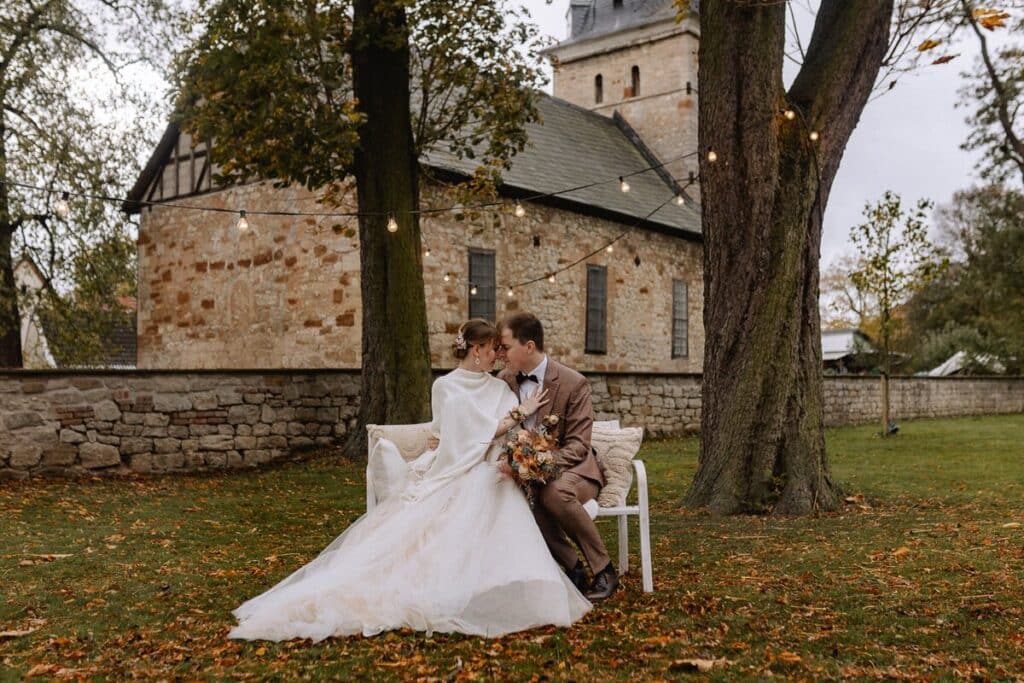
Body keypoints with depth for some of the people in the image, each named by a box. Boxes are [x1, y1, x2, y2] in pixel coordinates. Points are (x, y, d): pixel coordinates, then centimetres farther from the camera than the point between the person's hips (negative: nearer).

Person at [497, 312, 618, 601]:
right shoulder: (504, 380, 3)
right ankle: (573, 568, -14)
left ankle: (603, 569, -18)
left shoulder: (573, 383, -12)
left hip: (570, 469, -3)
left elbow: (577, 445, -15)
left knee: (555, 492, -39)